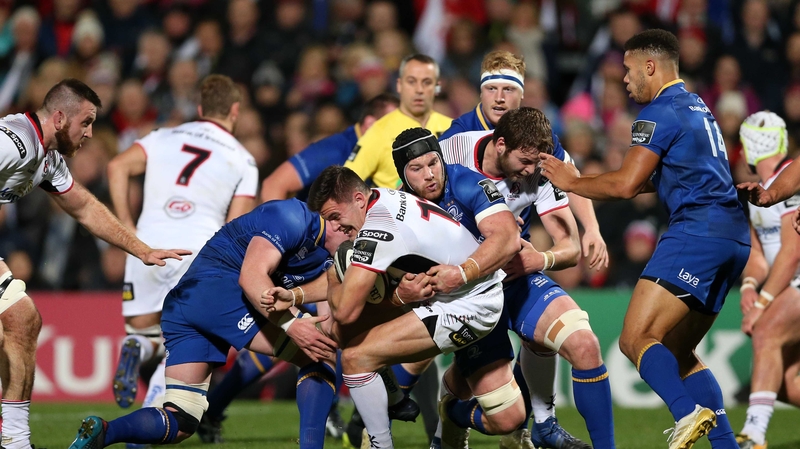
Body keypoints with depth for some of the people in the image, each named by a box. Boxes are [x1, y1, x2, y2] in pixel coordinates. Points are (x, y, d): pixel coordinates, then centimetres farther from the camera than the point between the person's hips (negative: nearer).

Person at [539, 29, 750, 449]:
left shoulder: (661, 111, -6)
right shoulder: (697, 107, 24)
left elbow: (625, 185, -12)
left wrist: (571, 182, 3)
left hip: (698, 232, -10)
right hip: (733, 237, 10)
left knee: (635, 339, -15)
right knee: (675, 352, 14)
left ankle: (687, 412, -37)